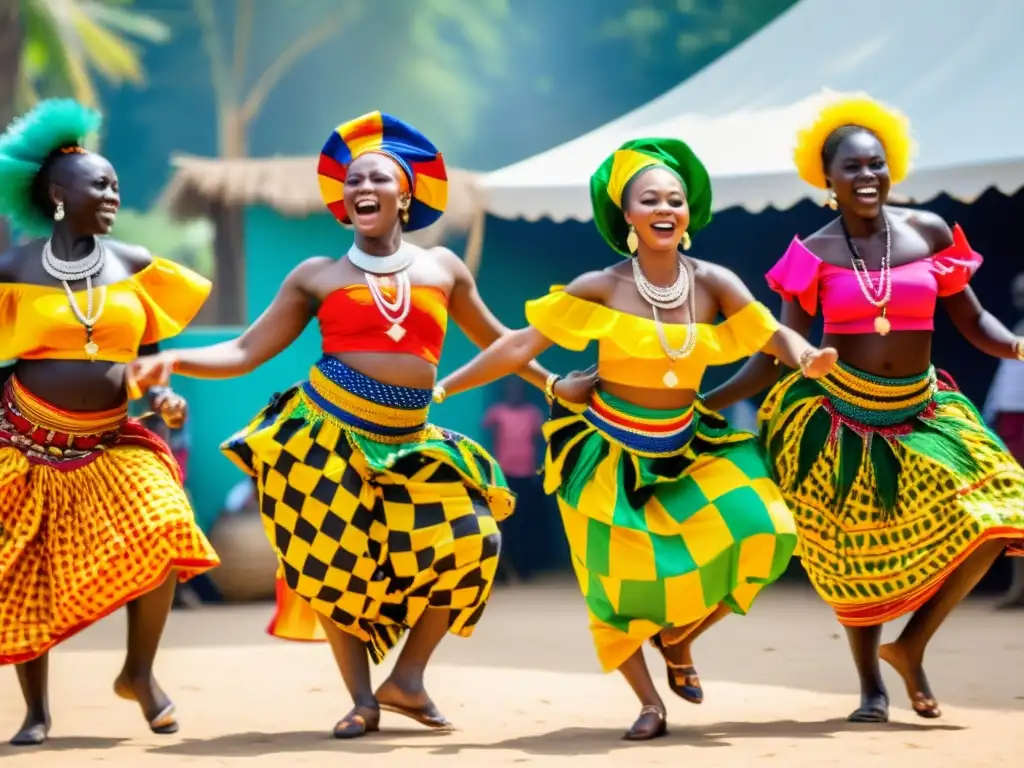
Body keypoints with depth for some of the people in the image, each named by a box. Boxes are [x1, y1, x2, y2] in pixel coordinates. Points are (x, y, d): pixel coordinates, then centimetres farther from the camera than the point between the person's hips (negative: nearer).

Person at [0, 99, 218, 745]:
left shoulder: (133, 263, 4)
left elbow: (146, 348, 9)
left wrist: (165, 393, -8)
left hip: (109, 443, 1)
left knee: (160, 535, -20)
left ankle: (140, 673, 2)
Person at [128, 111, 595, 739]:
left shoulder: (442, 267, 9)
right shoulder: (318, 276, 3)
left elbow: (496, 341, 22)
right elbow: (246, 352, 1)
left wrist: (554, 385, 24)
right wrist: (173, 360, -14)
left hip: (406, 446, 3)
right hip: (325, 434, -2)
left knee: (469, 539, -7)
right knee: (335, 565, -3)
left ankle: (408, 679, 8)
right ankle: (363, 699, 13)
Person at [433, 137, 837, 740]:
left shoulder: (713, 283, -8)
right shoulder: (602, 289, -14)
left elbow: (775, 335, -14)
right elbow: (520, 346, -13)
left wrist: (809, 359, -37)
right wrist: (441, 389, -19)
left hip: (687, 448, 2)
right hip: (611, 453, -2)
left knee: (760, 531, -15)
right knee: (620, 578, -6)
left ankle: (679, 640, 12)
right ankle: (650, 702, 18)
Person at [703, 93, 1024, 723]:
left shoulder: (929, 232, -2)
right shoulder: (814, 255, -5)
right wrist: (700, 403, -10)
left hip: (919, 413, 2)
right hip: (838, 414, -1)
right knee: (853, 554, 4)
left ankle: (911, 646, 7)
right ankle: (872, 686, 26)